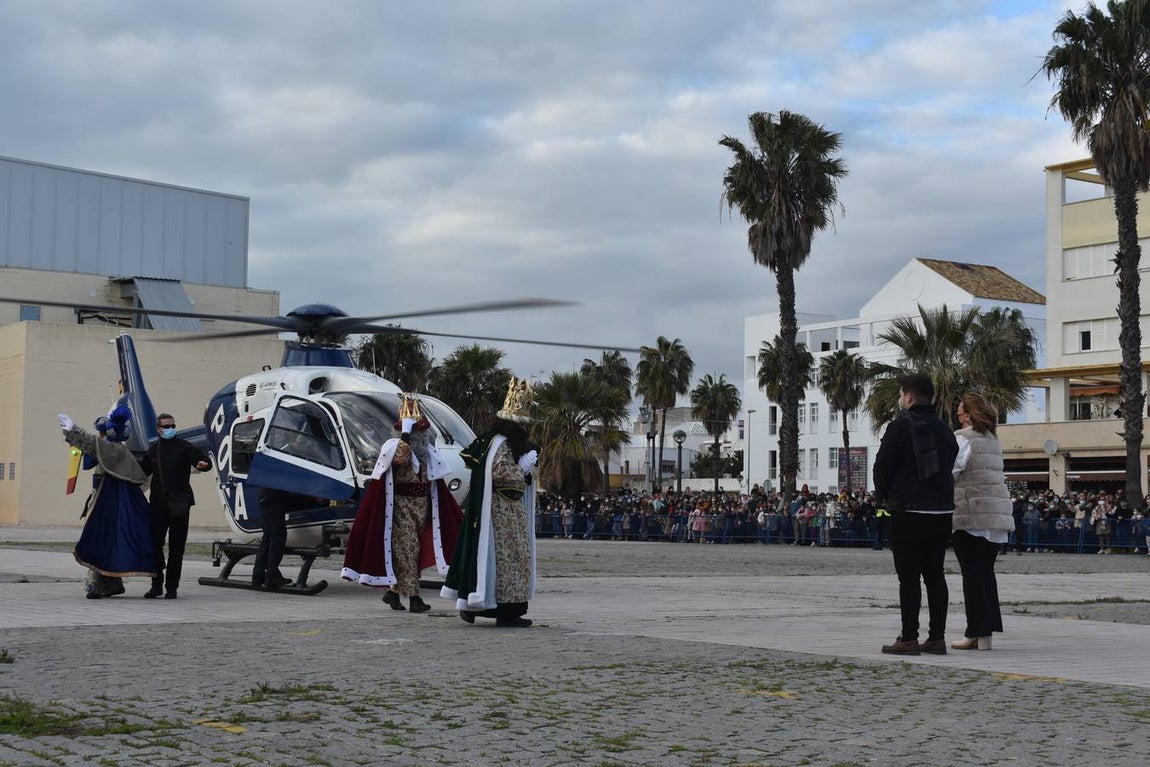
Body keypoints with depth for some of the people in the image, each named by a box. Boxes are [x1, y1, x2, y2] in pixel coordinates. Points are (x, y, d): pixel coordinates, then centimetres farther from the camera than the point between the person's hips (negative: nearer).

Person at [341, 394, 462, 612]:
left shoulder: (428, 452, 11)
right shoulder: (394, 447, -9)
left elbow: (435, 484, 19)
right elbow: (400, 458, -33)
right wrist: (406, 436, -33)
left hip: (423, 505, 7)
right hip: (401, 506, -7)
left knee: (414, 549, 10)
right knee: (406, 549, -7)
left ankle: (393, 591, 20)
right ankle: (413, 597, -6)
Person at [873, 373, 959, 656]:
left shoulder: (901, 425, -7)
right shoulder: (943, 429, 13)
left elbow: (882, 466, -5)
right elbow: (949, 464, 16)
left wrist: (883, 496, 12)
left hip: (909, 512, -6)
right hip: (942, 510, 6)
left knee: (909, 577, -4)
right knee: (935, 574, 10)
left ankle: (909, 640, -4)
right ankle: (937, 638, 11)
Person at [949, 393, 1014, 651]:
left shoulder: (964, 438, -8)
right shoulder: (993, 441, 16)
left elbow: (949, 471, -15)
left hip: (971, 516, -7)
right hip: (997, 515, 7)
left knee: (972, 574, -4)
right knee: (986, 571, 11)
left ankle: (977, 633, -5)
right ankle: (987, 630, 11)